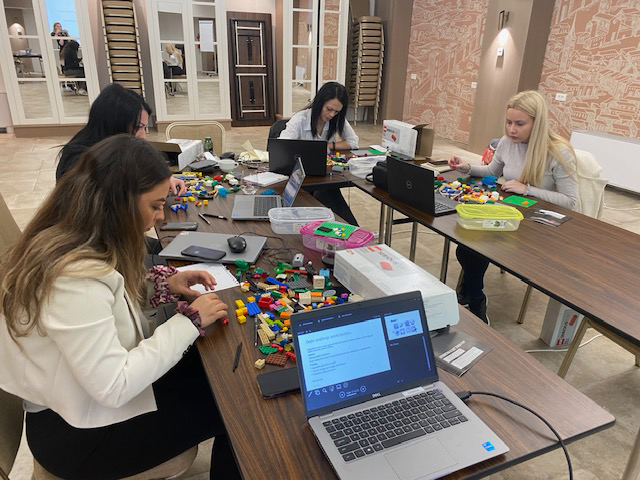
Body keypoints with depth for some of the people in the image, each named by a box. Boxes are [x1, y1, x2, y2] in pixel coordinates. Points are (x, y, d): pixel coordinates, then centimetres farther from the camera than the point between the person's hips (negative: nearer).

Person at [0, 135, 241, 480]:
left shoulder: (68, 242, -5)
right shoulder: (75, 276, -34)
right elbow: (113, 388, -32)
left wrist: (161, 284, -5)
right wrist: (189, 321, -24)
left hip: (84, 394, 8)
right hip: (78, 432, -8)